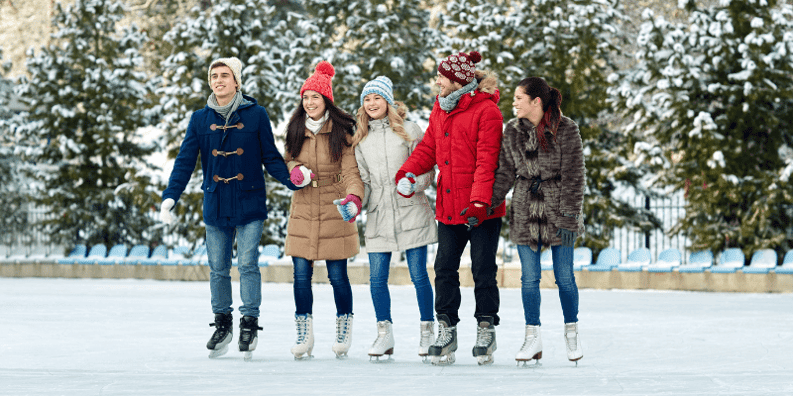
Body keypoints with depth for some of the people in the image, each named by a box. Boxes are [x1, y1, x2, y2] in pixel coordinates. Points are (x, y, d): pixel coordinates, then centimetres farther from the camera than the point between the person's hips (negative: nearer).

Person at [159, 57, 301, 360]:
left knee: (247, 265, -8)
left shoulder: (256, 115, -1)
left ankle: (249, 324, -1)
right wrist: (170, 197, -7)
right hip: (215, 206, 3)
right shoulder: (200, 119, 5)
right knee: (218, 269, 6)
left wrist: (292, 181, -11)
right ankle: (222, 324, 19)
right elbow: (185, 161, 4)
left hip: (250, 205, -3)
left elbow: (271, 157, 3)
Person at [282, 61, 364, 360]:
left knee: (337, 276, 1)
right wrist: (295, 169, -6)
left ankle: (344, 331, 18)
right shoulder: (296, 130, 8)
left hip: (334, 212, -3)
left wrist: (353, 197, -31)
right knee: (301, 275, 0)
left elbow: (351, 170, -11)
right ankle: (304, 336, 8)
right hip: (303, 210, 3)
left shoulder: (342, 131, -4)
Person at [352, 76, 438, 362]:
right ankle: (384, 335, 10)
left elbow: (427, 169, 2)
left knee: (419, 275, -1)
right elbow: (363, 180, 14)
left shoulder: (409, 131, 2)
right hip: (378, 216, 3)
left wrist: (412, 184, -18)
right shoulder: (360, 139, 13)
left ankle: (427, 331, 11)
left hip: (411, 211, -3)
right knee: (377, 279, -1)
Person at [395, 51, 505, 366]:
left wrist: (480, 201, -24)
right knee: (445, 267, 5)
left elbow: (486, 160, -16)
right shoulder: (440, 109, 12)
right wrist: (408, 172, -1)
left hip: (482, 208, -7)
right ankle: (446, 330, 10)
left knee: (483, 269, 1)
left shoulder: (486, 110, -11)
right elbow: (429, 147, 17)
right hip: (449, 206, 7)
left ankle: (486, 330, 10)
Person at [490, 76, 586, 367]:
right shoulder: (513, 130, 5)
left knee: (564, 276, 2)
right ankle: (533, 338, 9)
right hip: (525, 211, 3)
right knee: (529, 277, 2)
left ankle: (571, 334, 18)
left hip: (558, 210, -3)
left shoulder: (565, 130, -8)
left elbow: (574, 176, -7)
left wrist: (569, 216, -12)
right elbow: (506, 172, 8)